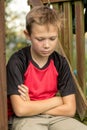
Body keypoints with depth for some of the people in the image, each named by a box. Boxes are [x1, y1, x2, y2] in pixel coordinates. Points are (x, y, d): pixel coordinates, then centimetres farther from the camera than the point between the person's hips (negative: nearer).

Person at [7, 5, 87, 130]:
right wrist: (57, 100, -8)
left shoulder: (60, 62, 0)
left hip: (56, 117, 4)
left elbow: (70, 109, -4)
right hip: (26, 119, -4)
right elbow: (20, 109, -18)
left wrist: (32, 106, -12)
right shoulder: (17, 61, -11)